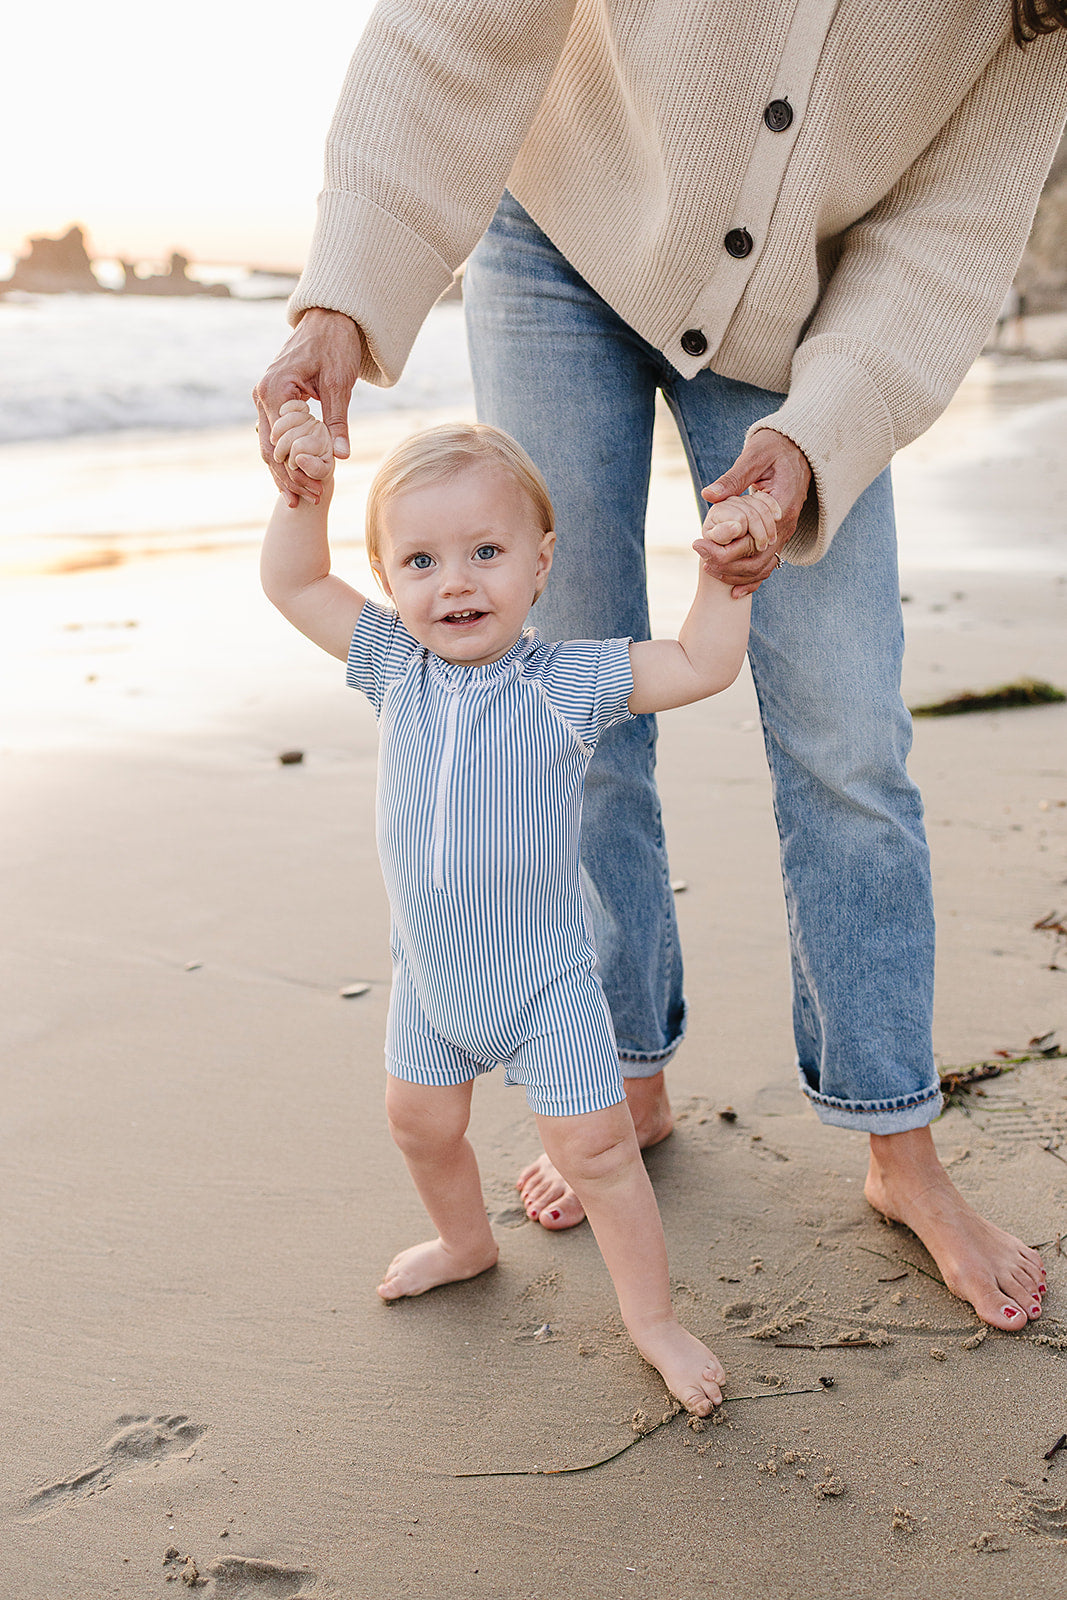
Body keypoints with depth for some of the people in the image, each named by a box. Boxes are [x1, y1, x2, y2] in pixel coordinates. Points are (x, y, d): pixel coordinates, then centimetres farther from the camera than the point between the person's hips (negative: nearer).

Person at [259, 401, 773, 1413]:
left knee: (592, 1147, 0)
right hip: (428, 970, 5)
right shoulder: (394, 667, -8)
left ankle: (651, 1319, 20)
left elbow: (702, 666, -15)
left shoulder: (567, 683, -17)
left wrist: (725, 565, -27)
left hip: (543, 977, -4)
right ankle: (464, 1242, 52)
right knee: (420, 1122, 22)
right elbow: (292, 584, -2)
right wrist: (305, 489, -15)